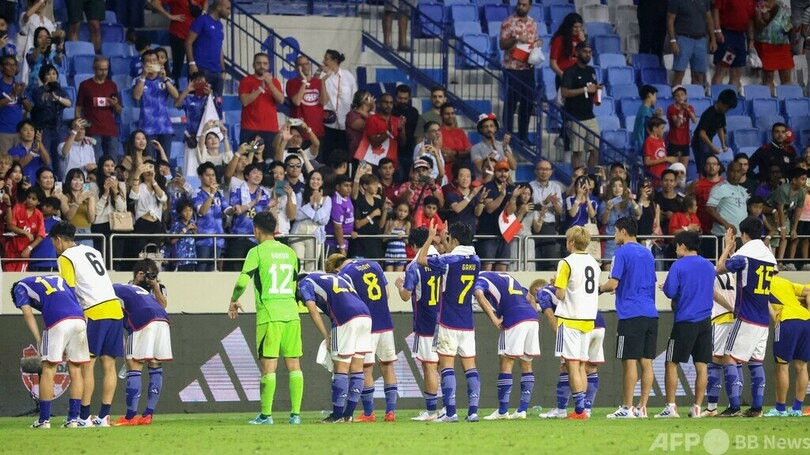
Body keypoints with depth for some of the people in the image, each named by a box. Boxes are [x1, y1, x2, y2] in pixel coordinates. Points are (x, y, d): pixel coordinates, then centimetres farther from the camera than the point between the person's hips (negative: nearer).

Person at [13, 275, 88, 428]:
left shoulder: (21, 286, 22)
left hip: (57, 321, -5)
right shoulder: (57, 279, 35)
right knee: (75, 370, 11)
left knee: (48, 371, 3)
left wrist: (39, 340, 4)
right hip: (79, 319, 5)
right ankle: (73, 418, 11)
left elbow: (28, 314, 7)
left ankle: (44, 420, 5)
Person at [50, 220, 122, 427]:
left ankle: (84, 416, -5)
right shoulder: (93, 251, 22)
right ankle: (104, 416, 3)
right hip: (115, 308, 7)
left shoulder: (66, 258, 0)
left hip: (95, 312, -7)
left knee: (87, 365, -3)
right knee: (109, 365, 5)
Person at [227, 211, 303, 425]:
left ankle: (266, 414, -2)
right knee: (294, 364, 4)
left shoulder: (257, 252, -4)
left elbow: (242, 281, -10)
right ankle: (296, 413, 2)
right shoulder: (289, 252, 14)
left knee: (268, 365, -3)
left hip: (268, 313, -5)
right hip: (291, 312, 5)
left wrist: (233, 301, 7)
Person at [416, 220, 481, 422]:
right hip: (468, 323, 5)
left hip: (449, 323, -5)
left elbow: (421, 260, -3)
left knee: (446, 364, -4)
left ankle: (450, 411, -11)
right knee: (470, 365, 5)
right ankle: (473, 410, -2)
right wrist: (444, 243, 29)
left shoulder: (449, 260, -13)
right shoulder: (475, 261, 4)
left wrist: (431, 238, 8)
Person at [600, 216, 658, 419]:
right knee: (646, 362, 5)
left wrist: (601, 288, 9)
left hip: (631, 314, -7)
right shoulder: (647, 253, 17)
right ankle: (642, 407, 6)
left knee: (629, 362, -5)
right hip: (650, 314, 7)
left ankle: (627, 408, -5)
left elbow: (613, 284, -13)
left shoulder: (622, 253, -6)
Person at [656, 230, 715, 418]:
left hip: (685, 320, -5)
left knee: (672, 363, 2)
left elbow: (670, 292, -11)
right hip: (705, 321, 5)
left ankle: (671, 407, -3)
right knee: (702, 365, 4)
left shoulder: (679, 265, -7)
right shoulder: (709, 266, 11)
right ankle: (697, 407, 3)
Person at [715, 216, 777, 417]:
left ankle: (734, 407, -13)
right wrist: (732, 251, 32)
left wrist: (728, 248, 15)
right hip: (764, 321, 7)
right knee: (756, 362, 12)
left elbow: (719, 269, 2)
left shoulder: (744, 255, -12)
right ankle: (756, 407, 7)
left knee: (730, 359, -4)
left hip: (747, 319, -7)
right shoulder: (770, 256, 10)